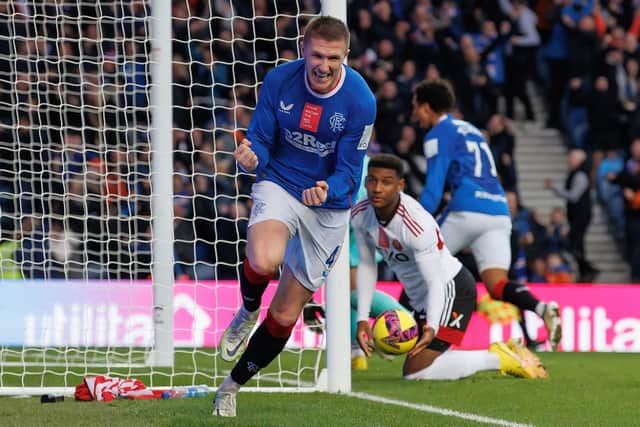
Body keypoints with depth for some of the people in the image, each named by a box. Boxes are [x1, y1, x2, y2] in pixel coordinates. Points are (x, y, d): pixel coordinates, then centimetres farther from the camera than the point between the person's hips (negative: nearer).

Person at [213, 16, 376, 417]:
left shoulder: (360, 101, -18)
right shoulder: (279, 80, -13)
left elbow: (349, 173, -12)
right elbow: (260, 140, -4)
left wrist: (327, 191, -35)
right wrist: (252, 156, -29)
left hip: (329, 207, 0)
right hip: (279, 185, 0)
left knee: (285, 315, 6)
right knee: (265, 260, -36)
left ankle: (233, 385, 28)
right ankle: (249, 310, 0)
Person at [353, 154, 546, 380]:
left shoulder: (417, 225, -31)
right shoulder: (359, 214, -9)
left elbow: (435, 283, -28)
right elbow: (366, 266, 2)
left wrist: (432, 328, -45)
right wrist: (362, 319, -5)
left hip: (451, 290, -9)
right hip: (420, 299, 9)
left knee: (416, 372, -18)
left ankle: (500, 359, -6)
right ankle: (499, 355, 26)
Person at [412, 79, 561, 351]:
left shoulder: (438, 134, 3)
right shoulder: (471, 130, 27)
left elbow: (433, 189, -5)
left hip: (468, 213, -7)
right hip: (499, 213, 7)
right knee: (496, 285, -4)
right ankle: (541, 308, -33)